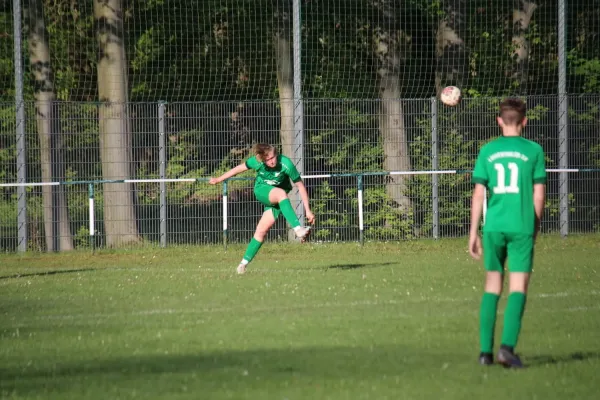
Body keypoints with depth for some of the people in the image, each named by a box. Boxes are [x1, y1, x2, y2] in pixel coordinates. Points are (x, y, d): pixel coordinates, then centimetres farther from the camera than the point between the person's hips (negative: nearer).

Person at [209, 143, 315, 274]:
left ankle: (244, 262, 4)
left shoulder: (286, 164, -24)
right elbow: (240, 168, 0)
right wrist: (218, 179, 12)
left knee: (261, 231, -8)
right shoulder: (257, 161, -19)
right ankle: (298, 228, -46)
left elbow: (300, 186, -16)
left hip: (277, 199, 0)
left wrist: (308, 210, -17)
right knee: (281, 193, -35)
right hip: (262, 190, 0)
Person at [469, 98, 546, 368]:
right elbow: (539, 194, 2)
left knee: (492, 287, 12)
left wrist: (474, 232, 8)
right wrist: (535, 227, 15)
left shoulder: (488, 151, 5)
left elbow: (478, 194, 3)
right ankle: (508, 346, -19)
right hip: (522, 227, -2)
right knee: (518, 288, -3)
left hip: (493, 226, 2)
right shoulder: (533, 151, 1)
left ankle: (486, 351, 12)